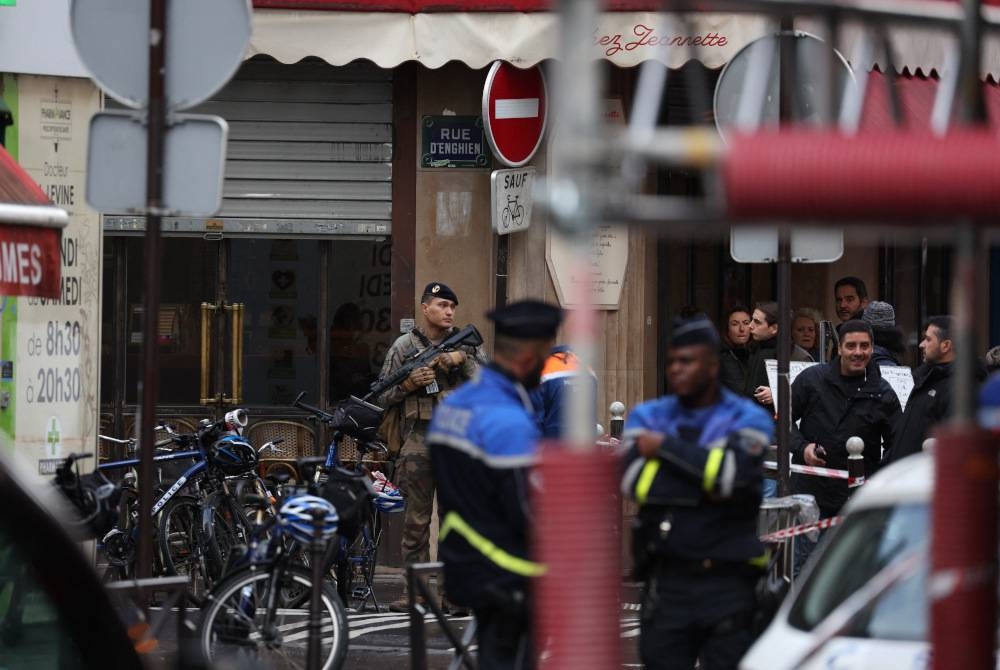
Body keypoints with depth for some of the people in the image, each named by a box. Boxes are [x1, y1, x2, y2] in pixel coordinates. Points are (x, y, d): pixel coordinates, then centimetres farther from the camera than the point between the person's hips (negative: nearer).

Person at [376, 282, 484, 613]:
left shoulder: (467, 344, 11)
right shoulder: (404, 346, 7)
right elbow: (383, 396, 8)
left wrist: (461, 360, -9)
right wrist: (409, 384, -9)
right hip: (418, 439, -1)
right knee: (416, 519, 0)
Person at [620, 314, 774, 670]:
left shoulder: (747, 419, 3)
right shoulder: (649, 416, 10)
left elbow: (733, 476, -16)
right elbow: (634, 482, -7)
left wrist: (666, 448, -8)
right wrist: (707, 482, -12)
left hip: (727, 585, -2)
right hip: (666, 583, 2)